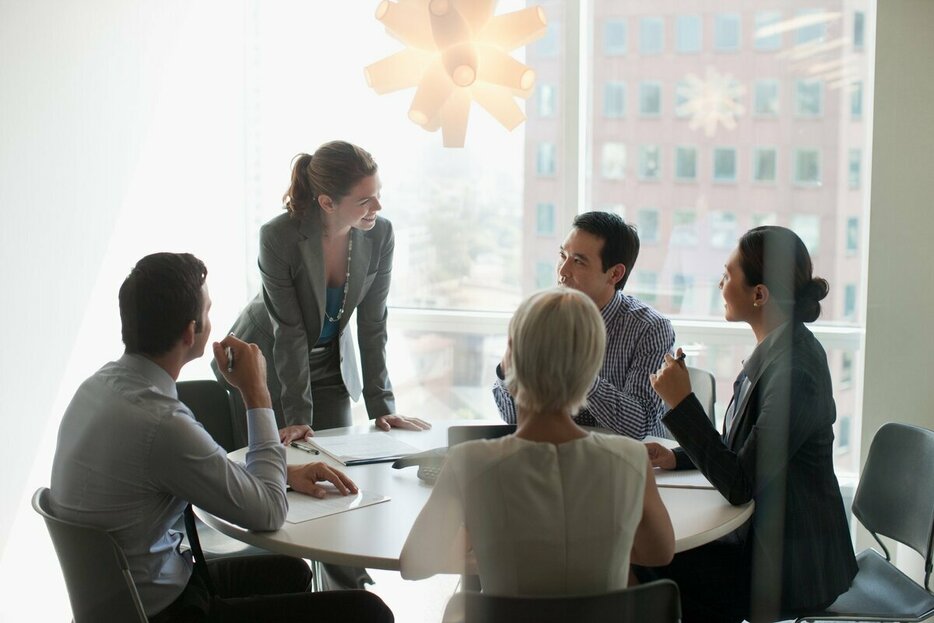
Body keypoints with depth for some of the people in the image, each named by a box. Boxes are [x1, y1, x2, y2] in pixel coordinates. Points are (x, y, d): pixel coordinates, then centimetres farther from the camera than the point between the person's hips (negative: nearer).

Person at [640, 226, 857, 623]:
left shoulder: (794, 372, -26)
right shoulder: (777, 350, 5)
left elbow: (740, 486, -25)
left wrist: (681, 403, -24)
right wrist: (677, 457, 2)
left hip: (792, 567, -9)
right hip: (764, 536, 9)